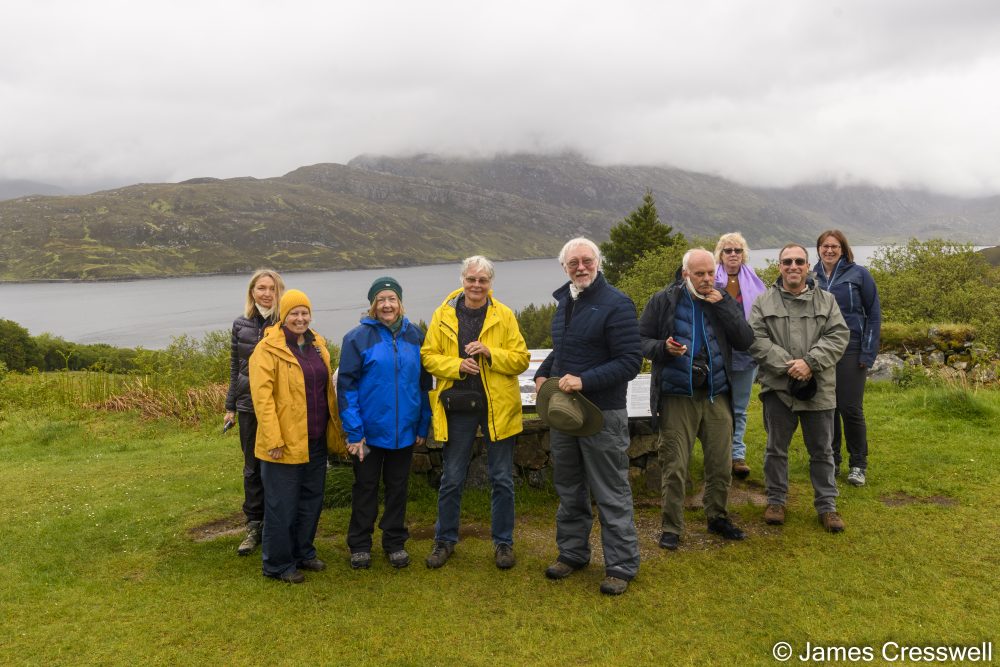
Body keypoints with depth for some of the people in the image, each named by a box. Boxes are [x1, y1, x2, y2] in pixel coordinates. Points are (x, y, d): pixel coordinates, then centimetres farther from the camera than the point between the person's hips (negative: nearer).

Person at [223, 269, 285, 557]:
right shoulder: (241, 325, 5)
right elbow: (235, 368, 12)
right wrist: (231, 407, 12)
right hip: (249, 406, 4)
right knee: (252, 468, 13)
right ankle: (254, 527, 25)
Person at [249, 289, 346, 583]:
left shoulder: (318, 345, 10)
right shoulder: (268, 348, -10)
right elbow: (262, 396, -16)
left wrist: (336, 433, 13)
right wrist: (273, 439, -20)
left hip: (316, 441, 7)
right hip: (285, 442, -7)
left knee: (311, 500, 17)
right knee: (282, 505, 4)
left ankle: (303, 552, 33)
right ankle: (278, 564, 19)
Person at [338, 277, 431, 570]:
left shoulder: (414, 335, 2)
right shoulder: (358, 337, -8)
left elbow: (424, 382, 8)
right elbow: (346, 386, -10)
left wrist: (423, 425, 5)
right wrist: (354, 432, -15)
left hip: (404, 430, 3)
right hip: (369, 430, -3)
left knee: (398, 486, 14)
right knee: (365, 487, 11)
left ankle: (395, 542, 29)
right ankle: (360, 545, 26)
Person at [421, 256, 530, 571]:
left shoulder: (504, 315, -1)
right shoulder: (443, 315, 1)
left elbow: (521, 359, -3)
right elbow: (428, 356, 2)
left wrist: (490, 353, -18)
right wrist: (457, 365, -15)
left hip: (498, 406, 0)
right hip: (457, 406, 1)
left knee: (502, 479, 9)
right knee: (451, 479, 10)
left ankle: (503, 542, 24)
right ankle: (445, 540, 28)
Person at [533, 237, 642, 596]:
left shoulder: (616, 304, -13)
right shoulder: (564, 302, 11)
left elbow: (630, 361, -18)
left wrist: (585, 381, -25)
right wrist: (542, 373, 7)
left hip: (602, 414, -7)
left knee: (612, 494, 3)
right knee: (568, 489, 18)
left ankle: (621, 565, 16)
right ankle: (572, 552, 33)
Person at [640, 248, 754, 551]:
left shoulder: (724, 301, 6)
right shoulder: (663, 301, -2)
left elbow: (746, 341, -3)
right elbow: (641, 339, 1)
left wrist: (722, 307, -12)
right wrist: (663, 348, -19)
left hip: (717, 396, 3)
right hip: (676, 397, -3)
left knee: (721, 464, 12)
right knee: (675, 466, 2)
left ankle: (717, 517, 32)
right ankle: (672, 527, 15)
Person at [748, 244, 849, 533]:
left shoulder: (827, 301, 6)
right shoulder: (764, 301, 1)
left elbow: (838, 336, -3)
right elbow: (756, 339, -7)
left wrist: (809, 362, -16)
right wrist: (786, 365, -16)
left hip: (818, 390, 1)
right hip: (777, 388, -1)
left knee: (822, 451, 10)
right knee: (776, 448, 10)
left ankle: (827, 505, 22)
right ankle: (776, 500, 25)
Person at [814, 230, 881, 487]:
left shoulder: (858, 274, -2)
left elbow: (874, 314, -1)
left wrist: (868, 353, -7)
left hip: (851, 350, -3)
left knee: (851, 408, -4)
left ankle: (858, 465, 10)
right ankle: (831, 461, 21)